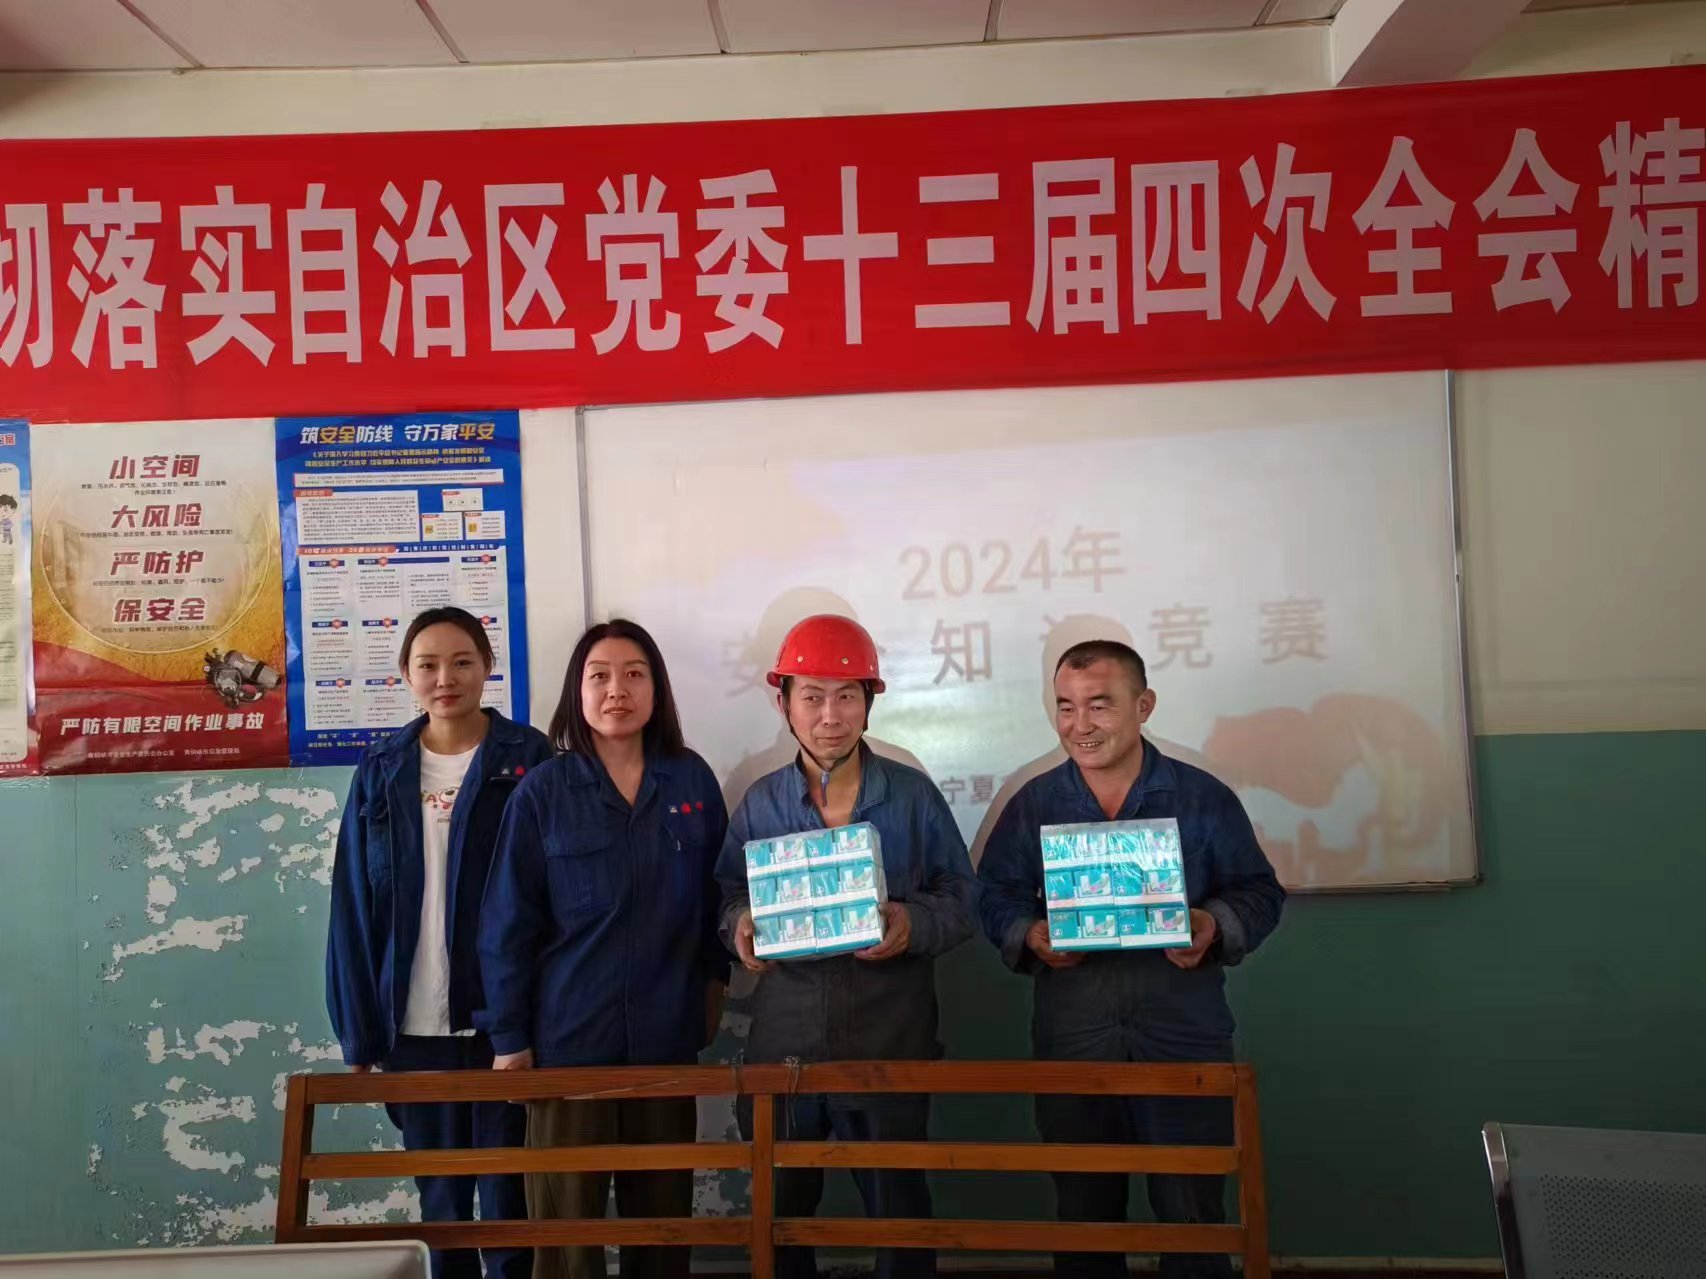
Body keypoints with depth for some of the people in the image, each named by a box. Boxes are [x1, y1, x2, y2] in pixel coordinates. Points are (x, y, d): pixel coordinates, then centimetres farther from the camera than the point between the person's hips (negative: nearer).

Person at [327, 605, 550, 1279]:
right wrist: (358, 1031, 0)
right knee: (440, 1202, 15)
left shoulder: (528, 758, -4)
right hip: (413, 1025, 3)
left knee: (510, 1198, 5)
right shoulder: (380, 770, 4)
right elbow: (353, 909, 4)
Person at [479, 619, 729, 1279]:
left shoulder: (693, 781, 1)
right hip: (568, 1035, -2)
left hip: (666, 1033, 2)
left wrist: (714, 980, 10)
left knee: (663, 1208, 14)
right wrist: (509, 1038, -6)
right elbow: (507, 926, -5)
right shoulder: (542, 791, -6)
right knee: (567, 1216, 7)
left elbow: (716, 892, 10)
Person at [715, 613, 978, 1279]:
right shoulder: (760, 802, 3)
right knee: (778, 1210, 17)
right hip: (782, 1037, 2)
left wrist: (915, 925, -18)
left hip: (891, 1039, -2)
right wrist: (741, 926, -13)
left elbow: (962, 898, 1)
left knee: (898, 1209, 11)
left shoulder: (914, 795, -2)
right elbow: (730, 895, 9)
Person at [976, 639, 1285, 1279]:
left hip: (1185, 1040, -1)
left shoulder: (1205, 799, 1)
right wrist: (1031, 937, -13)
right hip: (1070, 1043, 2)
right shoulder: (1032, 804, 5)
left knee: (1194, 1216, 7)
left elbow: (1258, 892, 4)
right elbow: (996, 896, 7)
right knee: (1083, 1219, 14)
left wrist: (1214, 927, -15)